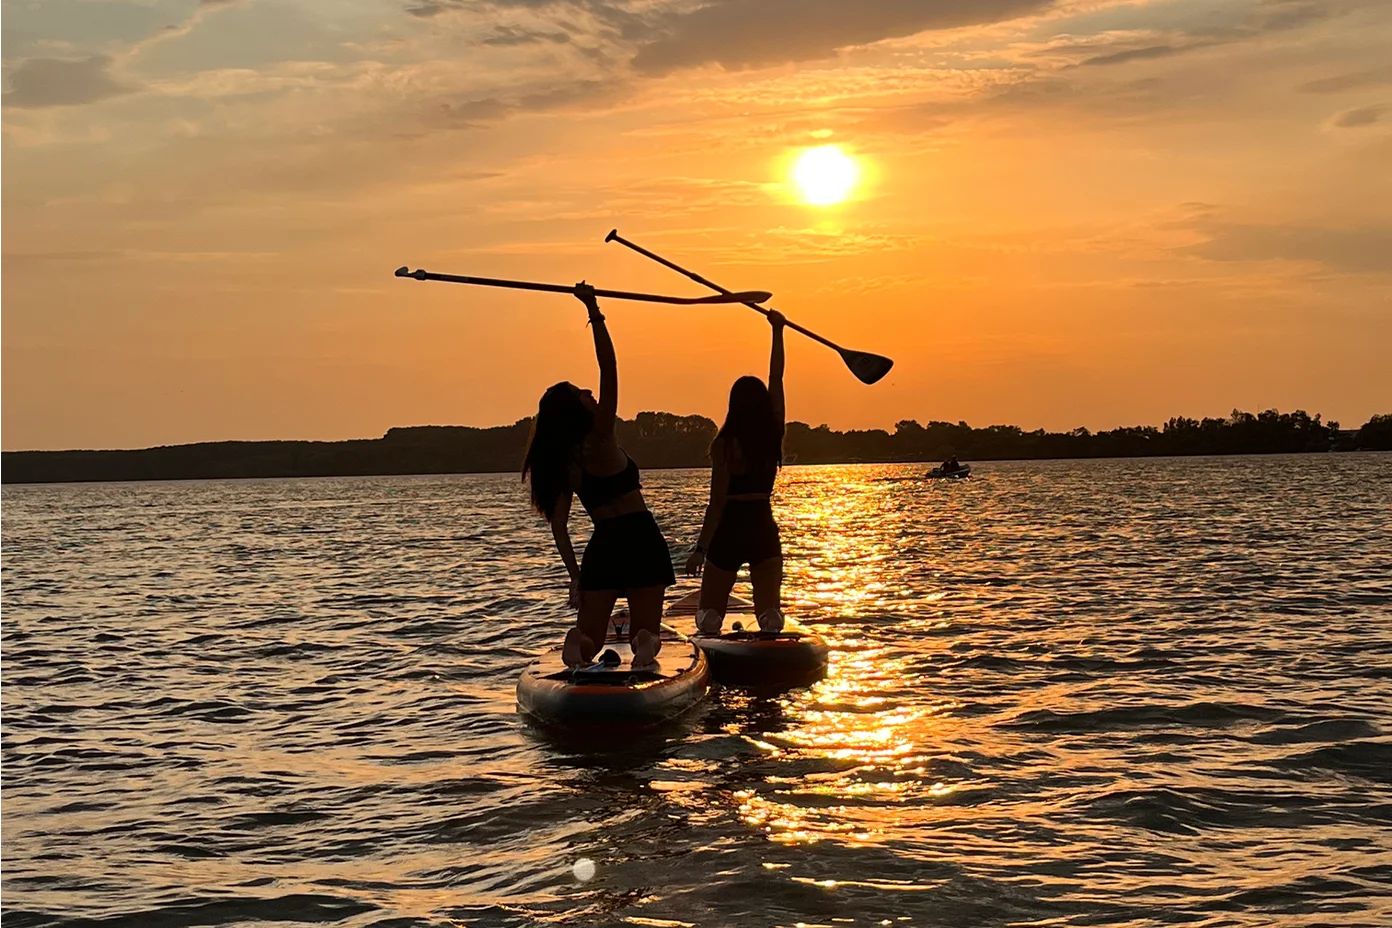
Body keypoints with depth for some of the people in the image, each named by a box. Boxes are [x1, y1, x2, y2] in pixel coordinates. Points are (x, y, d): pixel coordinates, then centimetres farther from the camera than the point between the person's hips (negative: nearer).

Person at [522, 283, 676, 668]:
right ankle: (644, 650, -34)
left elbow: (558, 525, 7)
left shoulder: (562, 464, 8)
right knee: (646, 634, 1)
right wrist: (594, 311, -13)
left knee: (588, 639, 9)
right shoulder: (598, 441, -9)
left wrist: (575, 574, 11)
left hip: (601, 547, 5)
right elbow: (609, 369, -13)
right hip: (638, 541, -5)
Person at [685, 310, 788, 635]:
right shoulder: (773, 436, 1)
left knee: (710, 614, 7)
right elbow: (777, 378, 12)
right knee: (770, 613, 3)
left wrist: (700, 548, -9)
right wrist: (777, 331, 22)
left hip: (729, 531, -3)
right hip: (765, 530, 4)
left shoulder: (725, 444, -10)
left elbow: (717, 502, -13)